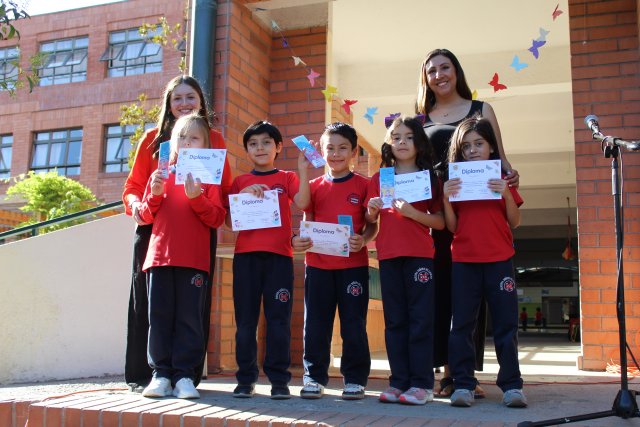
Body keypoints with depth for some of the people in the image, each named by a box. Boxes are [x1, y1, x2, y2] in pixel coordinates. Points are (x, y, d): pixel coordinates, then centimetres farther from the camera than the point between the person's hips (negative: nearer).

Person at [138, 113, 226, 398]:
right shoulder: (160, 175, 16)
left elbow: (217, 219, 0)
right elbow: (146, 217, 15)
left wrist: (196, 197, -15)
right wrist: (154, 195, -4)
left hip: (194, 259, -2)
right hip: (160, 255, 3)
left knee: (189, 317, -1)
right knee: (160, 316, 2)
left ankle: (184, 375, 4)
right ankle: (161, 374, 9)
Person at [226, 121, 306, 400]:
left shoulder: (287, 178, 11)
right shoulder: (240, 182, 15)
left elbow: (302, 203, -9)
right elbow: (229, 221, 8)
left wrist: (302, 169, -16)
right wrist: (244, 195, -6)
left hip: (279, 256, -1)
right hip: (246, 255, 2)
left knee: (278, 319, -2)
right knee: (245, 320, 2)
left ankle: (279, 380, 4)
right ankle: (246, 379, 9)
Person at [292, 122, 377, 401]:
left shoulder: (363, 185, 3)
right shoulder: (314, 186, 11)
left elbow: (372, 225, 2)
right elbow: (307, 223, 10)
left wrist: (363, 241, -18)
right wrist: (298, 240, -11)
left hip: (353, 264, -2)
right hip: (318, 264, 3)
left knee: (353, 323, 3)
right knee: (316, 323, 7)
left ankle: (355, 379, 14)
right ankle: (314, 377, 18)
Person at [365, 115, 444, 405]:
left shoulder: (429, 177, 5)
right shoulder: (380, 178, 12)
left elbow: (440, 222, 0)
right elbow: (371, 220, 15)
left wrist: (412, 212, -16)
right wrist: (372, 210, -7)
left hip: (420, 254, -3)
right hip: (388, 254, 3)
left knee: (420, 318, -4)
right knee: (395, 320, 4)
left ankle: (421, 384, 0)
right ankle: (399, 382, 9)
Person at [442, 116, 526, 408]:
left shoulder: (501, 179, 8)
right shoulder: (455, 181, 8)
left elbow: (515, 222, 4)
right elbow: (452, 227, 4)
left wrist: (506, 194, -11)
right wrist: (445, 199, -11)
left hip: (499, 260, 0)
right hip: (463, 260, 1)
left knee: (505, 323, 2)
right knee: (462, 324, 1)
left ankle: (511, 385, 8)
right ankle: (463, 384, 7)